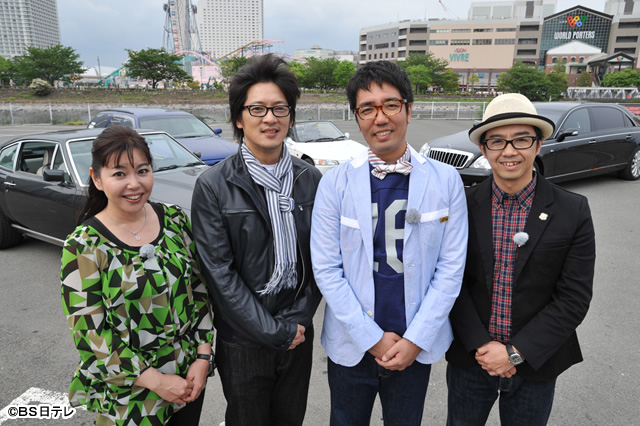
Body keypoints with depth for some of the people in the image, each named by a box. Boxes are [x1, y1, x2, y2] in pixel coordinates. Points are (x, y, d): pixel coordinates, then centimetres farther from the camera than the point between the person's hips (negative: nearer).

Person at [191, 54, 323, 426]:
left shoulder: (311, 179, -1)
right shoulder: (214, 186, -12)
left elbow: (319, 259, 1)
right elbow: (219, 273, -14)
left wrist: (296, 321, -8)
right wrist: (274, 332, -13)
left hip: (298, 334, 3)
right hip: (243, 343, -3)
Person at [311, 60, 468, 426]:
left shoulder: (446, 181, -6)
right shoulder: (335, 184, -8)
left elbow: (451, 268, -5)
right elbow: (326, 269, -8)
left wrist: (415, 340, -9)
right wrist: (373, 339, -10)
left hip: (415, 345, 1)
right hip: (351, 345, 0)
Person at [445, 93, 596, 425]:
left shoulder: (573, 211, -9)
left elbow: (574, 298, -10)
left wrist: (516, 353, -14)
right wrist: (481, 345, -14)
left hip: (535, 362, 0)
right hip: (469, 358, 1)